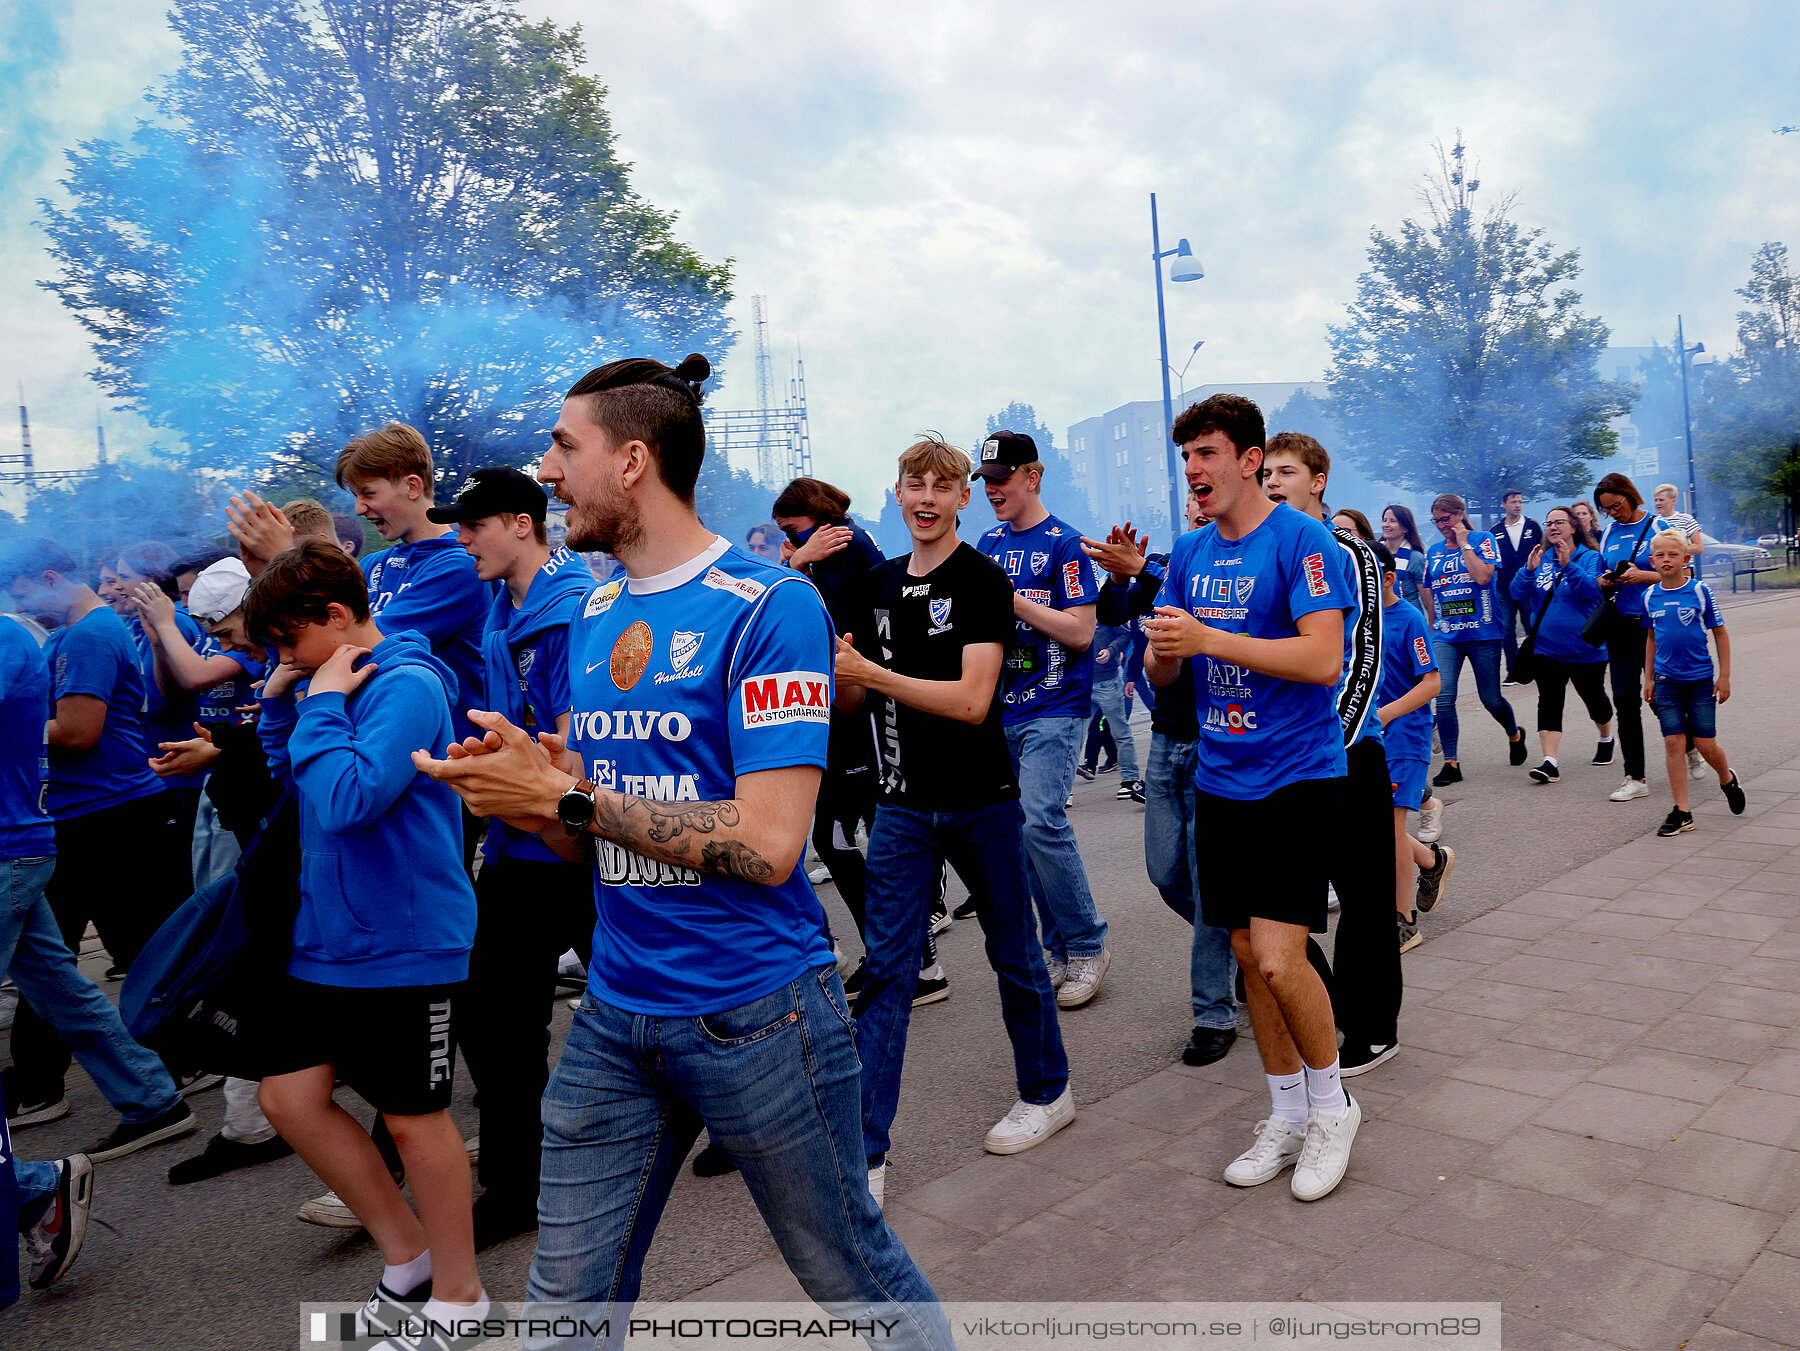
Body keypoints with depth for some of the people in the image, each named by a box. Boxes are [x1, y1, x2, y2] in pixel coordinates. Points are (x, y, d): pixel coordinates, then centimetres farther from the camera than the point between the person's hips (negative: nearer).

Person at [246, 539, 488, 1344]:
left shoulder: (406, 685, -18)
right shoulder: (331, 682, 8)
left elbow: (348, 800, -29)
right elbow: (292, 782, 19)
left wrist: (322, 703, -18)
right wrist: (280, 705, 4)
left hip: (404, 944, -9)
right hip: (327, 938, 9)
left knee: (413, 1119, 5)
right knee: (288, 1097, 12)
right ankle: (408, 1255, 29)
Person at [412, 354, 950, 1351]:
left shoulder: (769, 605, -14)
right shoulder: (594, 618, 8)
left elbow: (766, 844, -22)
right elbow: (592, 835, 13)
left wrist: (563, 798, -17)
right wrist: (523, 780, -8)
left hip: (755, 1013, -6)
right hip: (614, 1013, 6)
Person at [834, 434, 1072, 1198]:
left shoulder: (981, 581, -9)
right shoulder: (879, 585, 10)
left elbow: (972, 700, -20)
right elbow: (855, 697, 14)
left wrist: (870, 673, -23)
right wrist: (834, 676, -8)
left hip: (980, 803, -4)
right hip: (903, 805, 5)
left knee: (1013, 953, 12)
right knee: (885, 970, 1)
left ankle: (1047, 1092, 34)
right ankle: (865, 1150, 7)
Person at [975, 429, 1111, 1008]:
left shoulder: (1064, 543, -7)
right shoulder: (987, 545, 13)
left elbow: (1080, 632, -14)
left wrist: (1012, 599, -17)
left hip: (1054, 707, -7)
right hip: (1003, 709, 7)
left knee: (1040, 821, -18)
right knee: (1021, 830, 8)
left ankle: (1087, 947, -1)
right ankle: (1059, 947, 20)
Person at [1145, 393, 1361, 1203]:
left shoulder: (1301, 540, -10)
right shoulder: (1189, 554, 10)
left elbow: (1323, 658, -20)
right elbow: (1160, 672, 12)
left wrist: (1206, 638, -23)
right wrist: (1161, 651, -12)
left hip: (1297, 776, -6)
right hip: (1220, 779, 6)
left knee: (1277, 957, -13)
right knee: (1247, 954, 11)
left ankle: (1332, 1105, 14)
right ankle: (1287, 1116, 28)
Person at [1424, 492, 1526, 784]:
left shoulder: (1483, 540, -1)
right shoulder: (1433, 552, 12)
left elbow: (1483, 576, -18)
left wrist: (1464, 542, -12)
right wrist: (1431, 633, 20)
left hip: (1482, 633, -3)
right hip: (1445, 636, 3)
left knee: (1491, 699, 5)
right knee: (1443, 697, -12)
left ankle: (1515, 735, 38)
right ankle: (1451, 764, -6)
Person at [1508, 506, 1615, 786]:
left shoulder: (1589, 557, -3)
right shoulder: (1541, 558, 7)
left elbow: (1592, 590, -19)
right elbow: (1518, 594, -1)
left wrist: (1569, 565, -30)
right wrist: (1529, 570, -19)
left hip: (1585, 646, -2)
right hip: (1546, 645, 2)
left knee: (1594, 697, 16)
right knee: (1549, 702, -8)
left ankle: (1606, 739, 43)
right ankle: (1550, 762, -14)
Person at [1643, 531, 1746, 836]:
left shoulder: (1700, 591, -6)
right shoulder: (1651, 596, 3)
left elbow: (1720, 634, -1)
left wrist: (1724, 676, -3)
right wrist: (1649, 679, 12)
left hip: (1700, 679, -2)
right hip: (1666, 682, 2)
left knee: (1705, 745, 2)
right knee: (1673, 743, -1)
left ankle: (1728, 780, 36)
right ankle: (1682, 813, 4)